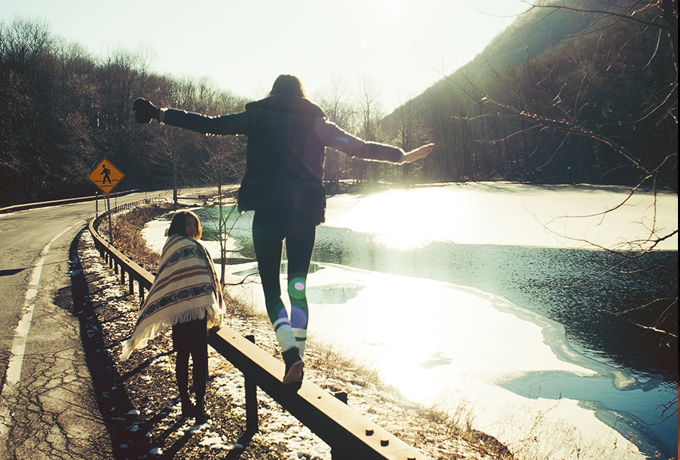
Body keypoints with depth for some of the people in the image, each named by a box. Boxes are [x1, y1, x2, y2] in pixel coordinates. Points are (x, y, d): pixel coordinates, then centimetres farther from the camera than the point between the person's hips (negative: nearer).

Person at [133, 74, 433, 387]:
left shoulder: (260, 117, 8)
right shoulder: (317, 123, 14)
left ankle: (291, 353, -14)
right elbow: (358, 147, 17)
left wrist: (160, 114, 9)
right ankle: (296, 361, 6)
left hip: (267, 208, -2)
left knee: (271, 287, 6)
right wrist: (403, 156, 28)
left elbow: (209, 124, 2)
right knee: (298, 288, 9)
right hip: (305, 210, 2)